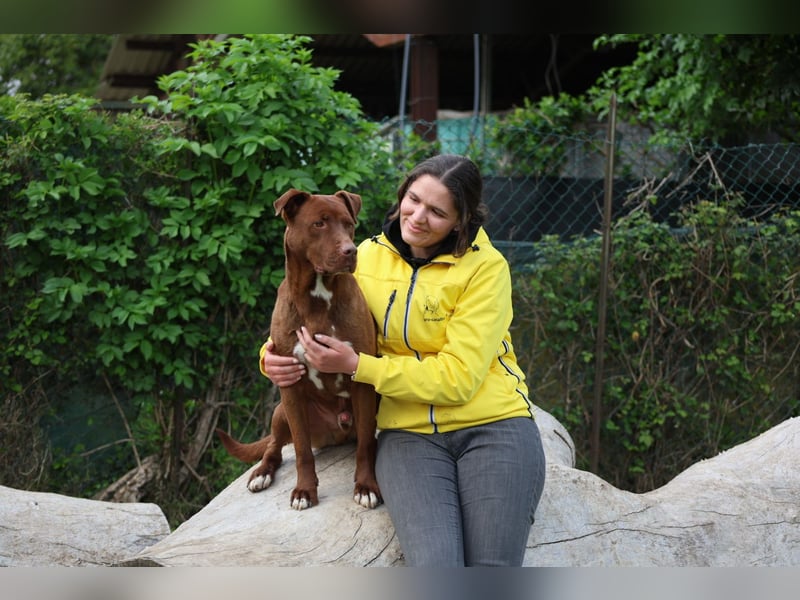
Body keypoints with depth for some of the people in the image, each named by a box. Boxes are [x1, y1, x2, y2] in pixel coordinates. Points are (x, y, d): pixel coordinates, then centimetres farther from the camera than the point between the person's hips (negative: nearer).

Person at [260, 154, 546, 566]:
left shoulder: (485, 268, -7)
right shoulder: (367, 257, 5)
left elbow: (457, 378, -15)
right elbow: (311, 324, 16)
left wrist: (356, 366, -18)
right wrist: (274, 356, -7)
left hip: (492, 425, -2)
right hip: (409, 432, 2)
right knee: (434, 568, -23)